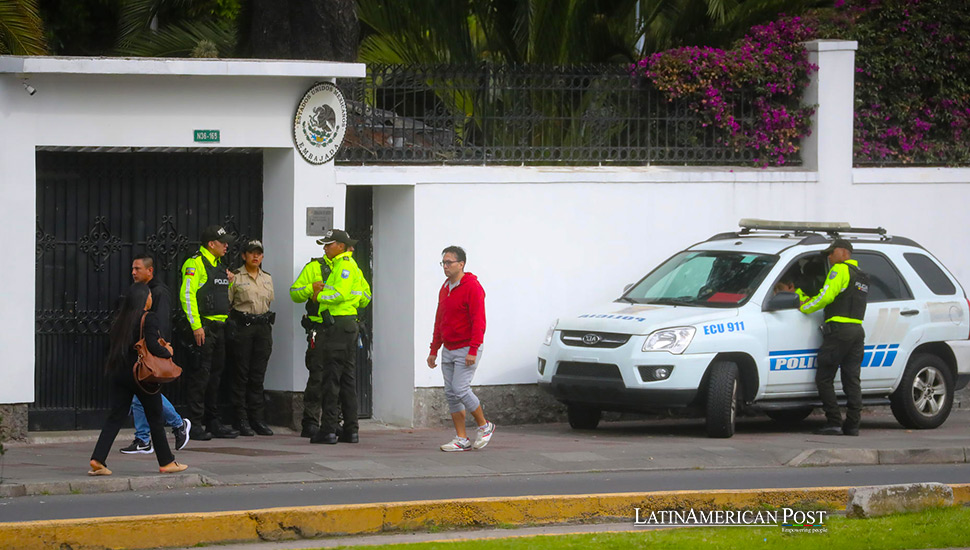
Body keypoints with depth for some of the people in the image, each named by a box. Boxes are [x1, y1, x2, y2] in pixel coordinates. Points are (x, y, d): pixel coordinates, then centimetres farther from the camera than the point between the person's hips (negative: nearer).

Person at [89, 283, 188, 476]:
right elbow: (153, 347, -19)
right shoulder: (148, 319, -11)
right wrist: (168, 352, -1)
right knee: (155, 417, 8)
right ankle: (166, 462, 15)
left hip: (117, 373, 5)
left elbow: (110, 345, 11)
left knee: (115, 416, 5)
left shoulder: (119, 319, 7)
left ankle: (98, 459, -9)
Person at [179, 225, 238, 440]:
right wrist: (196, 326, -21)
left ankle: (213, 423, 17)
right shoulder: (195, 264, -9)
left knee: (215, 375, 12)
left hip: (219, 327, 9)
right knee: (200, 375, -9)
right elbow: (186, 295, -16)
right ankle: (194, 425, -7)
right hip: (203, 328, -9)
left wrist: (228, 282, 10)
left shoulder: (219, 266, 19)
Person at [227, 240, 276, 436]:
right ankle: (241, 420, -2)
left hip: (263, 326, 5)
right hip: (243, 326, -5)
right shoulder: (236, 278, -2)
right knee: (242, 374, -4)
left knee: (258, 374, 5)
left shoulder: (267, 279, 15)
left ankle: (257, 418, 8)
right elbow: (226, 303, -3)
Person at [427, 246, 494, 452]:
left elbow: (478, 321, -17)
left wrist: (473, 351, -23)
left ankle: (484, 426, 5)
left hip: (466, 350, -8)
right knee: (450, 393, 3)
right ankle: (461, 439, 7)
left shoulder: (472, 287, -12)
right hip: (448, 350, 8)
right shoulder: (445, 288, 14)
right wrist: (434, 350, 19)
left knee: (460, 389, -14)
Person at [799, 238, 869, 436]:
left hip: (839, 330, -8)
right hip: (858, 331, 8)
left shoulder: (840, 270, -6)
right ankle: (852, 425, 3)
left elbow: (826, 296, -16)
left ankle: (834, 423, -10)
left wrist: (805, 308, -2)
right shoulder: (862, 276, 22)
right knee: (852, 379, 7)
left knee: (824, 379, -4)